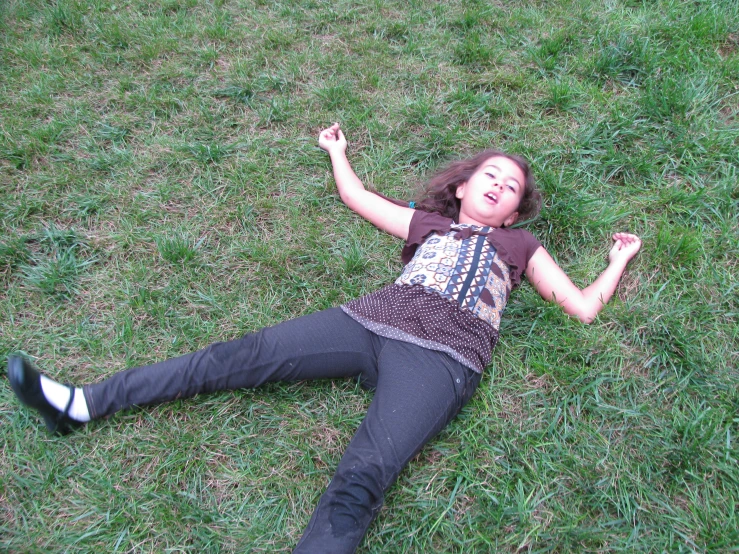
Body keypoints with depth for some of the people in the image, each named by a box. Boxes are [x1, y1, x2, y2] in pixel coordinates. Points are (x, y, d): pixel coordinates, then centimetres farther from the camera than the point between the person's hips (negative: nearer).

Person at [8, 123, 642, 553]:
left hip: (440, 358, -2)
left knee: (361, 479, -28)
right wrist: (338, 151, 50)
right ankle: (83, 405, -7)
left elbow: (584, 307, 24)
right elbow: (356, 197, 36)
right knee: (241, 355, -11)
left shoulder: (520, 245, 25)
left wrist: (620, 260, 33)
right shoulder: (429, 220, 28)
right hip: (372, 321, 3)